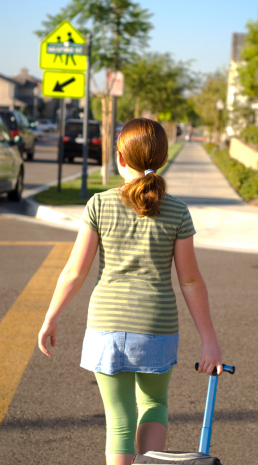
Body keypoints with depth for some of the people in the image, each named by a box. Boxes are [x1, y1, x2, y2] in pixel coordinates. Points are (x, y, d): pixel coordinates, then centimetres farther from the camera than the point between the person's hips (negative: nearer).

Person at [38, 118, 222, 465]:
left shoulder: (100, 205, -6)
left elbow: (75, 271, -4)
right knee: (153, 404, 25)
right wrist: (210, 341, 2)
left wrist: (50, 319, 9)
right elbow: (191, 281, -4)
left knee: (120, 422, 11)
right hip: (158, 330, 1)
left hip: (108, 326, -1)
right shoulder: (177, 212, -4)